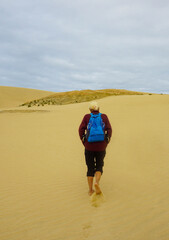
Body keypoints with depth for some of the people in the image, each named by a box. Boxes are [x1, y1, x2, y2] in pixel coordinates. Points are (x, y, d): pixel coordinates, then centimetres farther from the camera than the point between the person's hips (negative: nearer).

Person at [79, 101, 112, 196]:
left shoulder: (87, 117, 3)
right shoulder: (104, 117, 4)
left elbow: (81, 130, -5)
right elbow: (109, 130, -3)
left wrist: (84, 143, 5)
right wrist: (106, 143, 6)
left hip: (89, 146, 0)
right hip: (101, 146, 0)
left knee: (90, 168, 13)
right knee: (99, 167, 14)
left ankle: (90, 190, 11)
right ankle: (97, 183, -13)